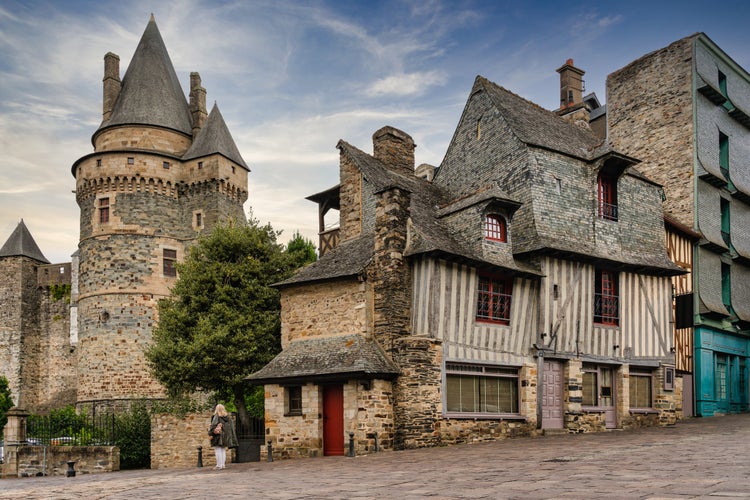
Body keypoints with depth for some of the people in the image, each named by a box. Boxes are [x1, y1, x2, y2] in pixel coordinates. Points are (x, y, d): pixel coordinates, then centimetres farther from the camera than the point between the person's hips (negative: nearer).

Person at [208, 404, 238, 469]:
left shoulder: (216, 416, -9)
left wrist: (211, 433, -6)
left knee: (218, 450, -3)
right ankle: (223, 464, 11)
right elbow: (231, 425, 8)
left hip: (218, 435, -6)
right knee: (223, 450, 12)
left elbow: (213, 425, -16)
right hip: (226, 436, 6)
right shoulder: (227, 417, 8)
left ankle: (219, 465, -6)